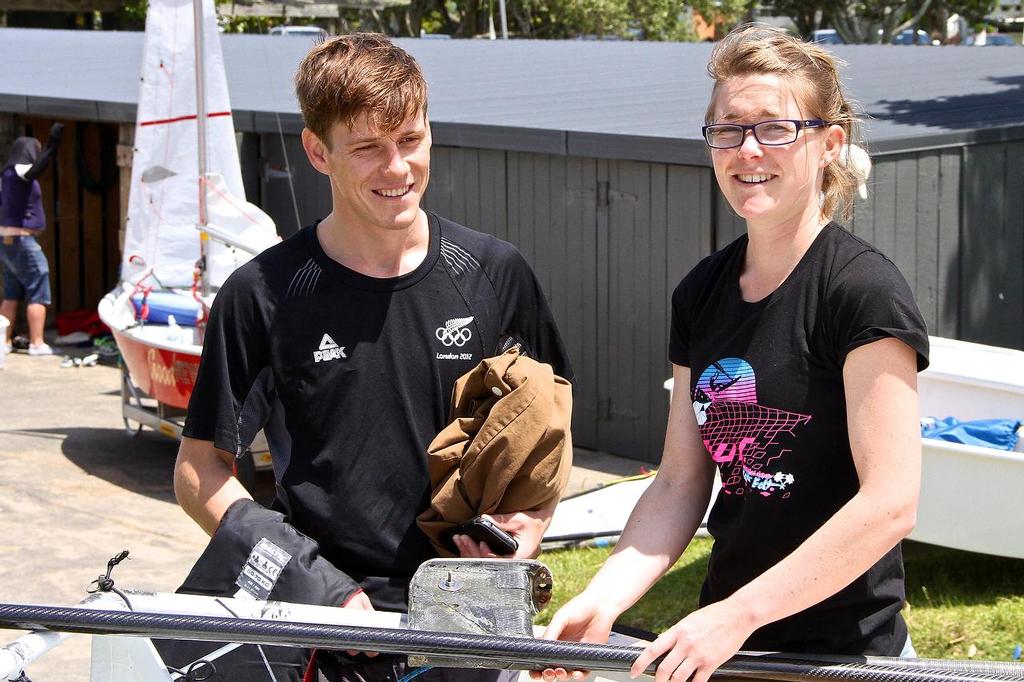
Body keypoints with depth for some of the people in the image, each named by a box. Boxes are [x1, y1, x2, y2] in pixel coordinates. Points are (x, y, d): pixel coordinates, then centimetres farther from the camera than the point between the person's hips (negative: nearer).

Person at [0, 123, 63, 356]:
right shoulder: (19, 171, -13)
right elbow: (37, 168, -35)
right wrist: (52, 144, -45)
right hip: (21, 239, -9)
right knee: (38, 293, -4)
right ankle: (37, 343, -6)